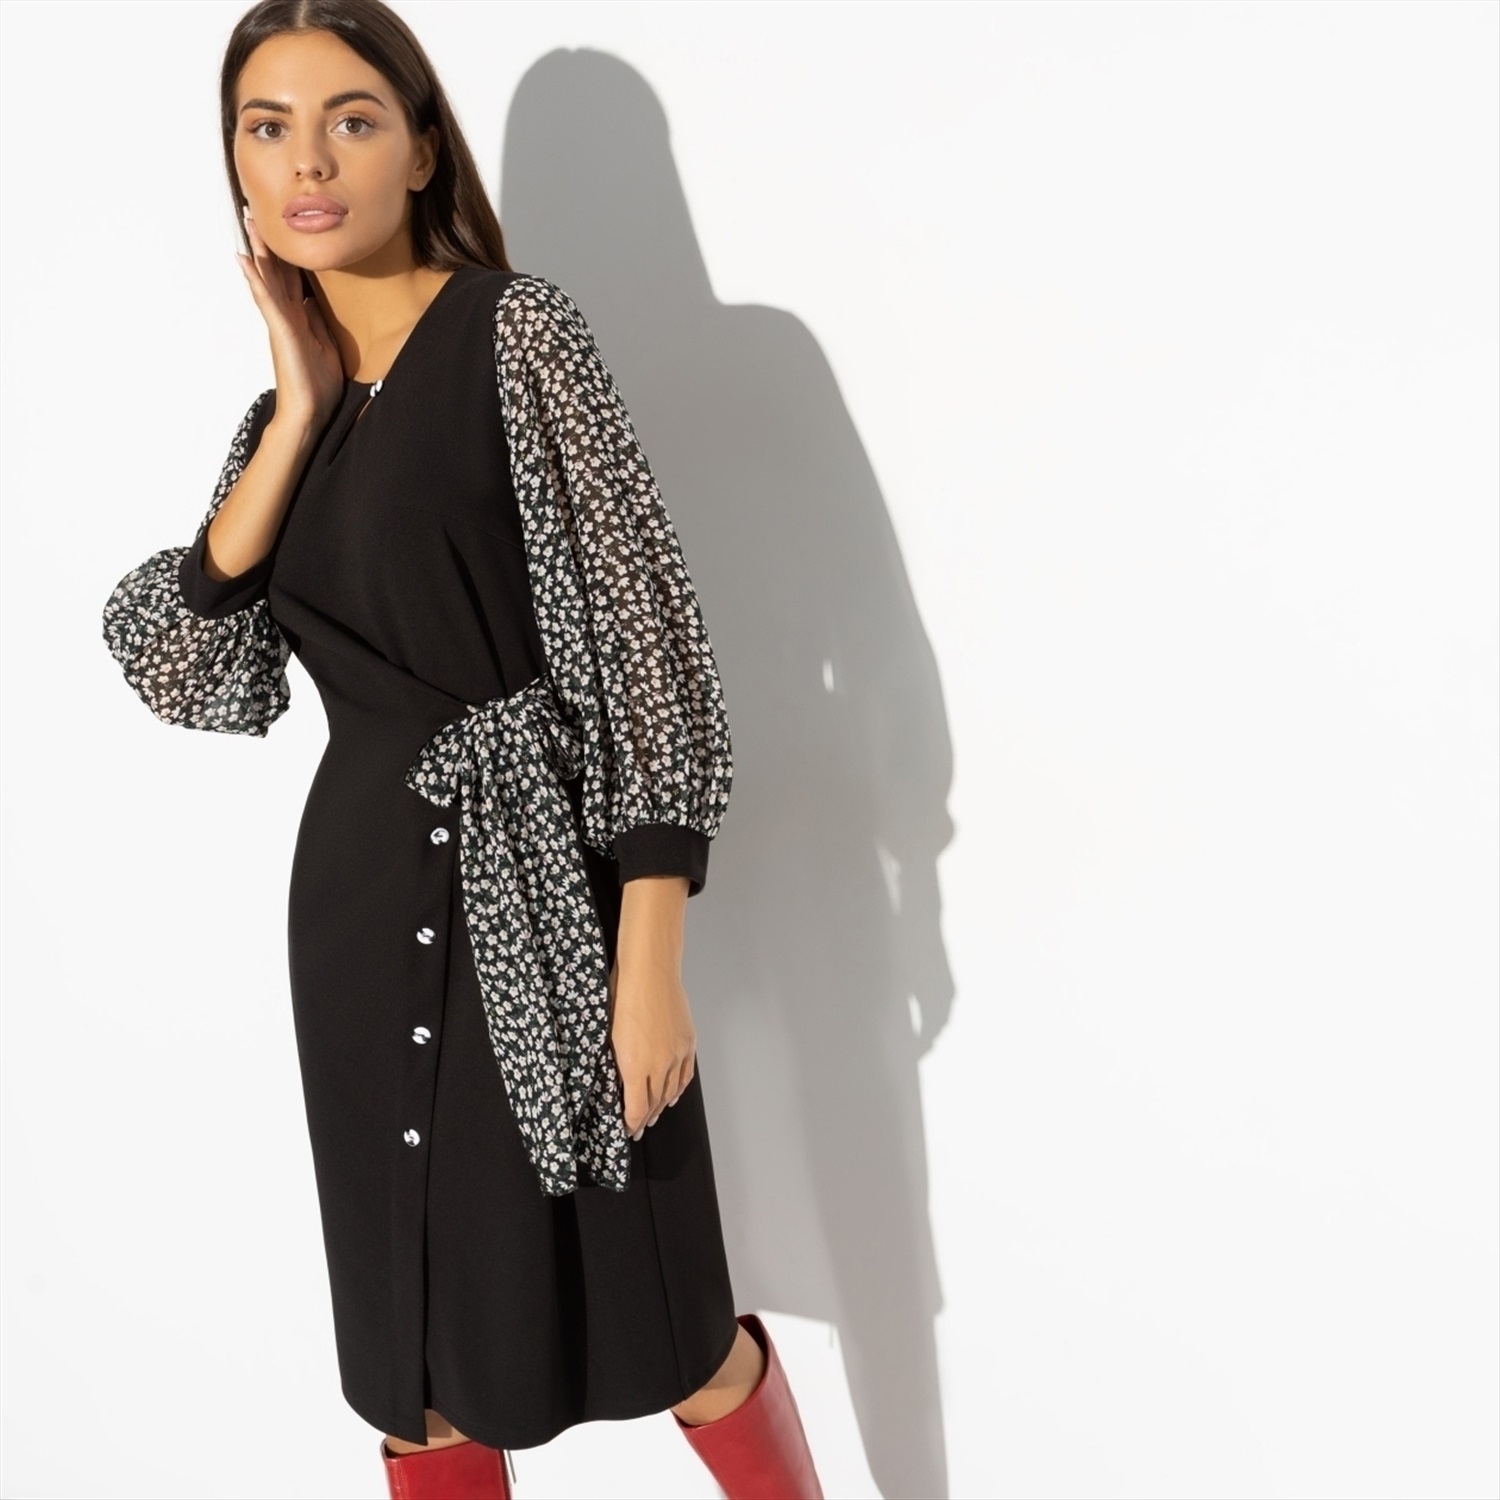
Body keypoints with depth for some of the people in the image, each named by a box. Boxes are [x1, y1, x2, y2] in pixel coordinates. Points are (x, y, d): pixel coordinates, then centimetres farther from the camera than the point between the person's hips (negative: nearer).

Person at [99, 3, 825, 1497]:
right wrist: (299, 410, -6)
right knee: (416, 1349, 15)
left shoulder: (516, 328, -7)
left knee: (654, 1322, 5)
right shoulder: (292, 400, 10)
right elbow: (185, 677, -1)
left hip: (536, 881, -6)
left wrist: (652, 958, -17)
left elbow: (646, 631, -13)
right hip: (360, 888, 6)